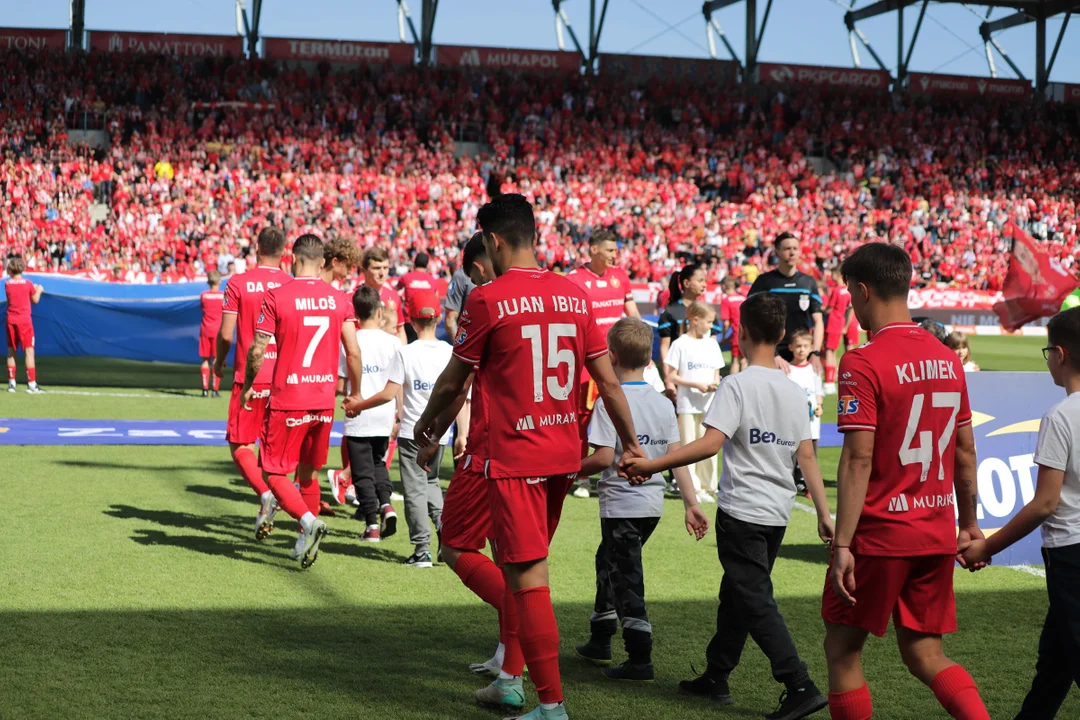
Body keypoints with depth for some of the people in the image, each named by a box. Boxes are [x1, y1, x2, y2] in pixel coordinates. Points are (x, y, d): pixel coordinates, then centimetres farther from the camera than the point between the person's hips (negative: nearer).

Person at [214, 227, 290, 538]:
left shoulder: (238, 283, -4)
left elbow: (225, 334, -6)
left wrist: (219, 362, 13)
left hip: (249, 376, -3)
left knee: (240, 445, 4)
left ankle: (265, 493, -21)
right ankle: (266, 516, 17)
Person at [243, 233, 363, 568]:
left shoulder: (276, 296, -8)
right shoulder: (338, 299, 2)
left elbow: (257, 350, -8)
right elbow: (354, 353, 0)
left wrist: (248, 385, 9)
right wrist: (355, 395, 13)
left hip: (287, 400, -4)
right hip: (324, 402, 4)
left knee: (274, 474, 5)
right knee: (307, 473, 17)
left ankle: (308, 520, -17)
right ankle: (305, 543, 20)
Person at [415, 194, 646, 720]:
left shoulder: (487, 300, -11)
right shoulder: (574, 296, 4)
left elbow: (453, 382, -1)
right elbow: (608, 381, 7)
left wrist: (425, 424, 17)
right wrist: (630, 442, 18)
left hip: (513, 458, -7)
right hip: (564, 454, 7)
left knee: (528, 577, -4)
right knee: (525, 565, 21)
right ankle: (513, 672, 33)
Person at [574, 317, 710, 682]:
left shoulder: (610, 401, -16)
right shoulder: (664, 404, 4)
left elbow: (604, 457, -22)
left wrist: (574, 468, -4)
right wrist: (691, 503, 3)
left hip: (622, 504, -8)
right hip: (652, 502, 8)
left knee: (626, 578, -1)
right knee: (608, 561, 23)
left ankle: (640, 661, -1)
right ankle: (600, 642, 35)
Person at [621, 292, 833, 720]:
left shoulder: (738, 385, -14)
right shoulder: (794, 391, 7)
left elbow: (710, 444, -24)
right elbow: (806, 456, 7)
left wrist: (650, 466, -22)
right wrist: (823, 514, 9)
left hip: (742, 511, -7)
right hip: (778, 513, 7)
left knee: (755, 602, -4)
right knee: (736, 595, 19)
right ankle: (715, 678, 28)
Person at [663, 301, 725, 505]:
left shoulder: (712, 344, 11)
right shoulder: (680, 344, -4)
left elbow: (716, 372, 16)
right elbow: (670, 375, -6)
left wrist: (715, 384, -7)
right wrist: (696, 384, -14)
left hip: (709, 403, 4)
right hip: (687, 403, -4)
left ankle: (707, 488, 13)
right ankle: (692, 489, 4)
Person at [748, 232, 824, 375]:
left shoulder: (809, 282, 9)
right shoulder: (764, 281, -2)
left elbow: (817, 322, 9)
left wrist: (815, 353, -6)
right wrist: (773, 355, -16)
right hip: (771, 358, -3)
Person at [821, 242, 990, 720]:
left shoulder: (862, 364, -14)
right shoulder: (947, 359, 7)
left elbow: (858, 460, -19)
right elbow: (966, 453, 12)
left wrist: (842, 545, -17)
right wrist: (969, 524, 22)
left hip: (880, 536, -6)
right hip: (937, 535, 6)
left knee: (842, 649, 10)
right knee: (926, 657, 14)